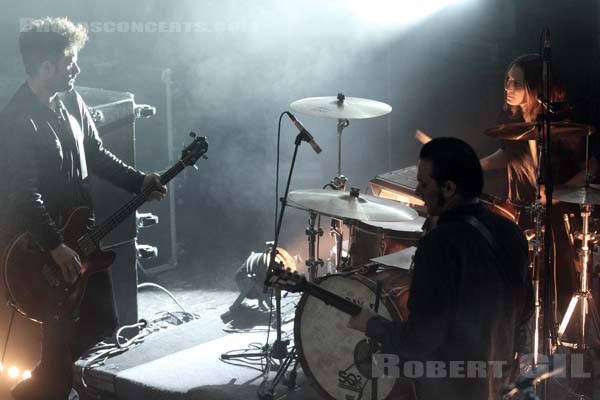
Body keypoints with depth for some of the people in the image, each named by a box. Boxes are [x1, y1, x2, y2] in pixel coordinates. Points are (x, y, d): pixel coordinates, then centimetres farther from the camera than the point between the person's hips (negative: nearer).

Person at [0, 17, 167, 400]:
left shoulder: (72, 101, 4)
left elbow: (97, 155, 14)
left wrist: (139, 181, 2)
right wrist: (56, 247, -27)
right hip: (39, 247, -8)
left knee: (104, 325, 15)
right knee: (63, 337, -2)